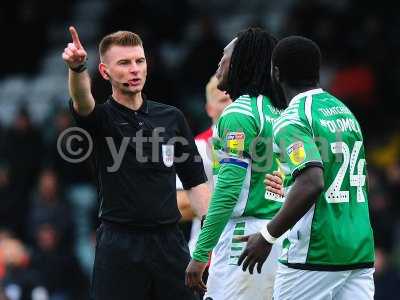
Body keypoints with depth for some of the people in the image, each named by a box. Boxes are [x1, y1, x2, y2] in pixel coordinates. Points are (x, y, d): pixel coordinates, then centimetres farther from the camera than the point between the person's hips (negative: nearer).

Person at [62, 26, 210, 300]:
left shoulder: (172, 117, 9)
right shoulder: (101, 118, -1)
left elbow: (195, 181, 13)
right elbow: (83, 102, -26)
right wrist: (77, 68, -47)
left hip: (169, 243, 3)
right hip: (119, 245, -3)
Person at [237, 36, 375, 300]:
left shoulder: (292, 121, -11)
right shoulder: (344, 111, 14)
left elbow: (312, 184, -25)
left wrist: (268, 236, -18)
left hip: (315, 256, -7)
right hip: (361, 251, 7)